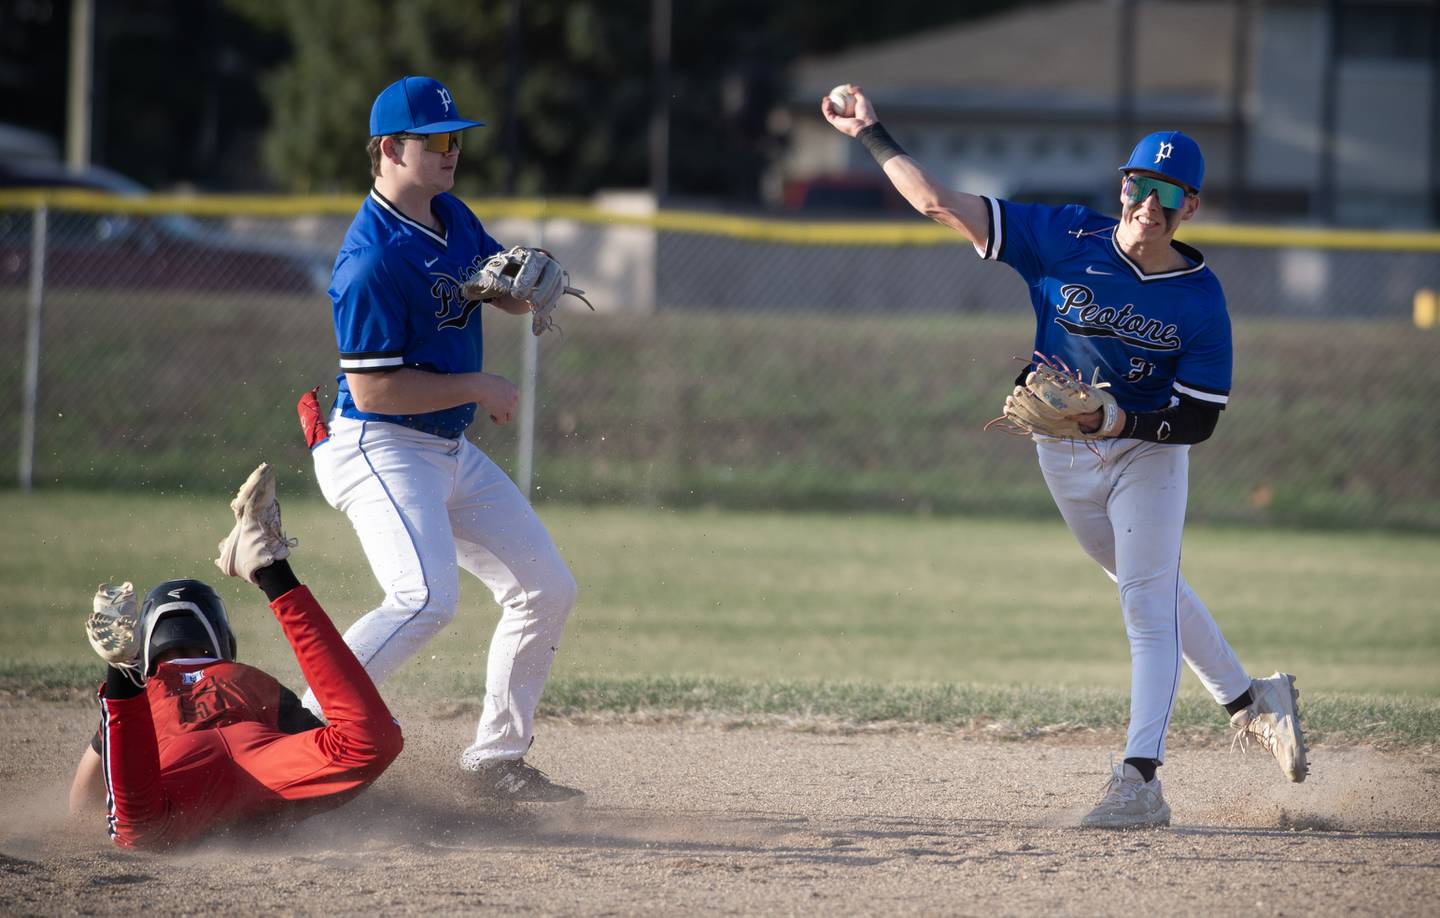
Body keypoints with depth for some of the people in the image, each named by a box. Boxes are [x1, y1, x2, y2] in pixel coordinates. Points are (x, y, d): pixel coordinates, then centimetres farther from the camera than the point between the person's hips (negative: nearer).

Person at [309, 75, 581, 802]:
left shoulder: (452, 218, 7)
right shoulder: (372, 259, -21)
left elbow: (511, 297, 18)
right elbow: (373, 389, -24)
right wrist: (477, 387, -17)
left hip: (451, 453, 10)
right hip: (379, 449, -10)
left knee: (548, 590, 11)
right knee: (427, 597, -29)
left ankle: (496, 760, 20)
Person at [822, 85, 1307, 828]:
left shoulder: (1200, 300, -17)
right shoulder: (1068, 241, -14)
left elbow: (1199, 420, -16)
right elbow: (942, 205, -13)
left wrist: (1113, 421, -30)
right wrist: (872, 136, -18)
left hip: (1147, 452, -3)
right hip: (1063, 454, 3)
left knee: (1149, 603, -11)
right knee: (1149, 591, 15)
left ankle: (1139, 781, -16)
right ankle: (1247, 699, 34)